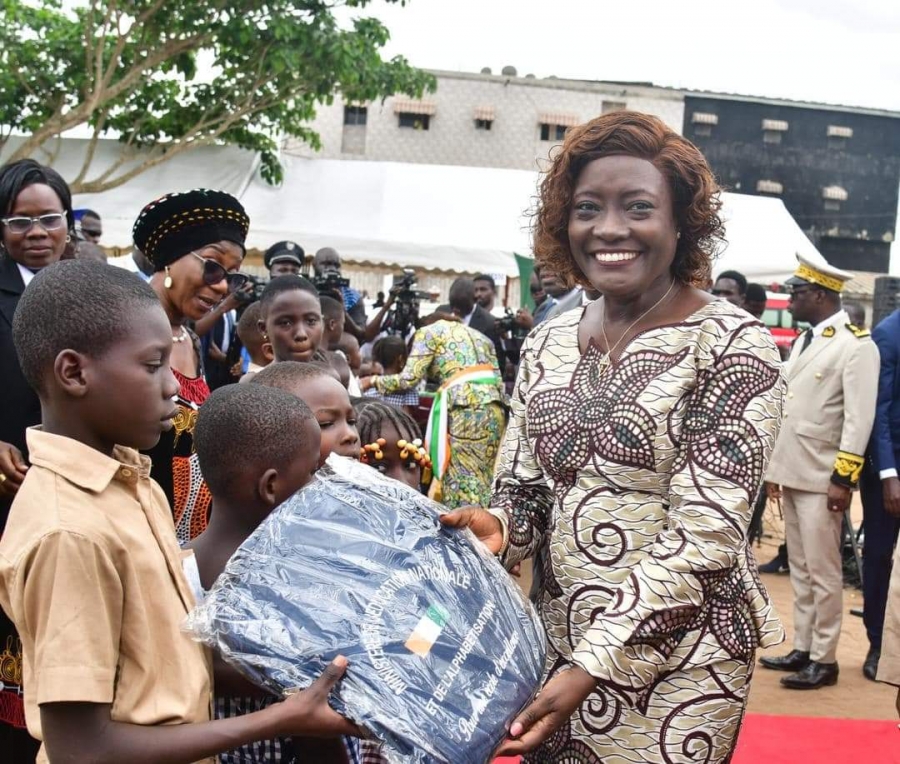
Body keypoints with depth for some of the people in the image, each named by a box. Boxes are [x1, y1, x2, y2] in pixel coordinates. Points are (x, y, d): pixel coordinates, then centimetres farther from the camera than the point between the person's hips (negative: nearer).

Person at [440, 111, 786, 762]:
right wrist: (496, 526, -13)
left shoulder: (732, 345, -13)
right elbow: (525, 486, 10)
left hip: (676, 658, -5)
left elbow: (705, 536, -18)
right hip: (560, 635, 5)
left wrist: (593, 667, -23)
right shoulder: (549, 342, 4)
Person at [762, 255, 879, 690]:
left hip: (822, 480, -8)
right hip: (792, 475, 8)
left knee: (823, 572, -2)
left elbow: (859, 419, -15)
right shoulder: (803, 342, 16)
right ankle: (802, 650, 22)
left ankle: (824, 659, 6)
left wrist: (843, 479, -18)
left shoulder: (856, 345, -10)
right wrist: (774, 467, 16)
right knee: (800, 569, 14)